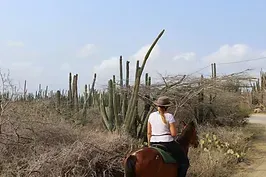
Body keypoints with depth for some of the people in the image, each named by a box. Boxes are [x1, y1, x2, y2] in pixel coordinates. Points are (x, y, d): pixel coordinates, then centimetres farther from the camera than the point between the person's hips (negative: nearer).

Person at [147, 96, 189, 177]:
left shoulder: (151, 115, 5)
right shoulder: (169, 116, -10)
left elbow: (149, 133, 8)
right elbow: (173, 133, -13)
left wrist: (149, 145, 18)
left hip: (154, 143, 6)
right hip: (167, 143, -5)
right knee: (184, 162, 8)